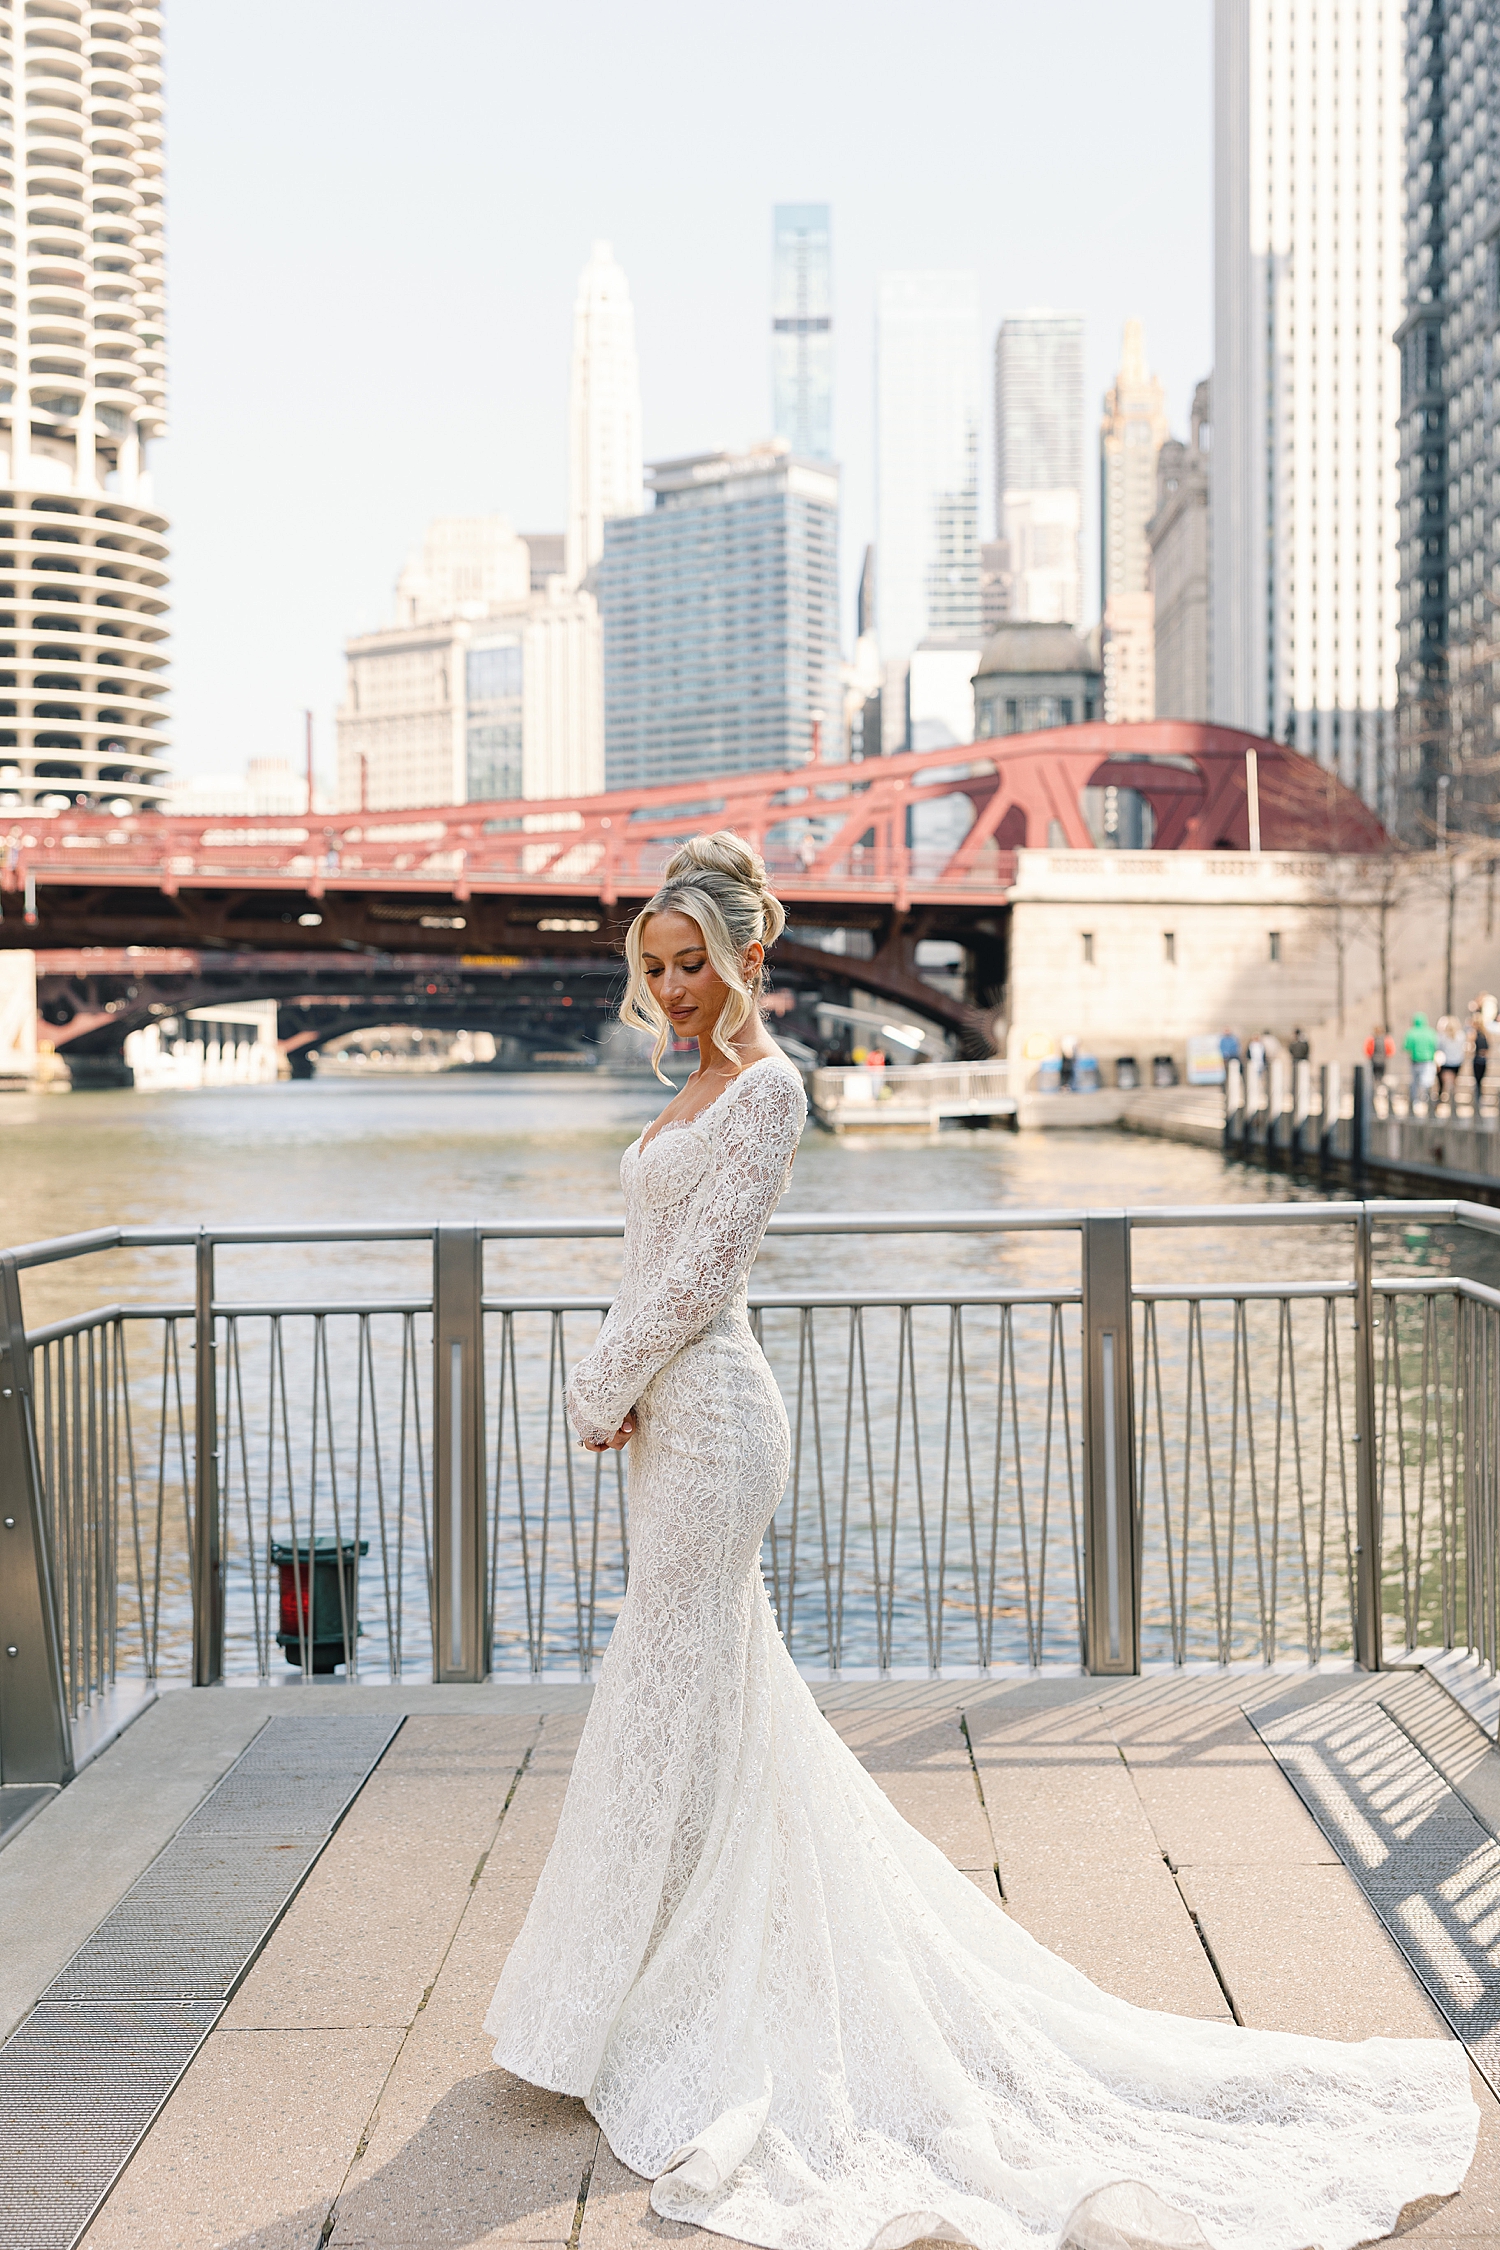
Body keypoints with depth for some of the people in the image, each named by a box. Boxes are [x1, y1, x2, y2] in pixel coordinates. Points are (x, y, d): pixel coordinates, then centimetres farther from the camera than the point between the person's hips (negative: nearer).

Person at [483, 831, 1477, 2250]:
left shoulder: (766, 1086, -13)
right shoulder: (704, 1086, 16)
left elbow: (701, 1266, -18)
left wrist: (606, 1391, -10)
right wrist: (614, 1387, 1)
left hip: (708, 1415, -10)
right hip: (669, 1416, 10)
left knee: (677, 1704, -2)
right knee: (717, 1691, 16)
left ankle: (652, 2016, 9)